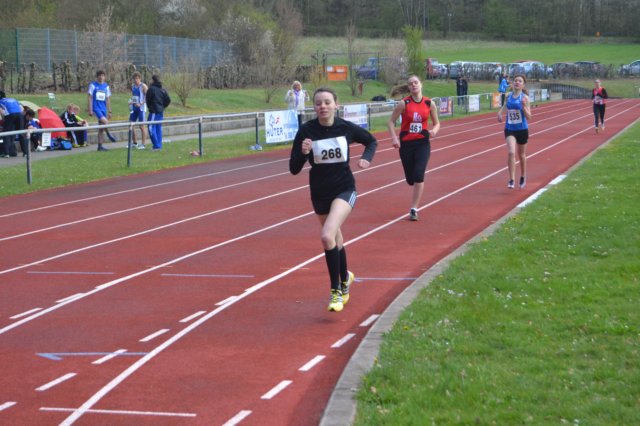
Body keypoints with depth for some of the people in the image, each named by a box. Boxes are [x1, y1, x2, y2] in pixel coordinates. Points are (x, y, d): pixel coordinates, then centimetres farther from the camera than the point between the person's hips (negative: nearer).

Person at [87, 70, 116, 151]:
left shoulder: (106, 86, 11)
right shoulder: (93, 85, -2)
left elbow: (108, 99, 16)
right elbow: (90, 98, -3)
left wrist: (109, 111, 13)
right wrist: (90, 110, -10)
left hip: (103, 108, 5)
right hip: (96, 107, -5)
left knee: (101, 128, 6)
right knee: (105, 121, -26)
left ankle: (100, 146, 11)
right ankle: (109, 135, -1)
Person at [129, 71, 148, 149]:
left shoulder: (143, 86, -8)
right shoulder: (133, 86, 12)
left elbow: (148, 97, -12)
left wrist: (141, 103, -22)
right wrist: (131, 101, 4)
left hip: (141, 108, -7)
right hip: (134, 108, 7)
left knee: (142, 126, -4)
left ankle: (143, 144, 1)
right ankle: (134, 143, 18)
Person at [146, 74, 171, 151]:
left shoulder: (151, 89, -12)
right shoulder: (162, 89, 7)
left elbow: (148, 100, -6)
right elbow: (168, 100, 7)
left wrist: (149, 107, 11)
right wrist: (163, 106, 14)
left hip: (154, 111, -7)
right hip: (161, 111, 7)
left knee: (151, 128, -4)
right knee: (159, 128, 12)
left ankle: (156, 145, -10)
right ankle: (159, 146, 14)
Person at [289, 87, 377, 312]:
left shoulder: (347, 128, -11)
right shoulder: (306, 131, -12)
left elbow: (372, 141, 10)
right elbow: (294, 169, -11)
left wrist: (366, 158, -8)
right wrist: (303, 153, -29)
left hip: (344, 190, -3)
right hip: (319, 193, 3)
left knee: (327, 236, -25)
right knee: (335, 239, 20)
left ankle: (336, 291, -11)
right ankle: (345, 277, 51)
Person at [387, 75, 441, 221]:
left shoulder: (429, 104, -1)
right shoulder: (404, 104, -6)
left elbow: (437, 123, 10)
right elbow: (391, 121, -1)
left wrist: (434, 130, -13)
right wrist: (394, 138, -15)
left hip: (423, 143, 0)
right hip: (406, 143, 0)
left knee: (419, 175, -16)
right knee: (410, 179, 7)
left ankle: (414, 209, -10)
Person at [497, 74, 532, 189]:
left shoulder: (525, 98, -10)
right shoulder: (508, 96, 0)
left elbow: (528, 117, -12)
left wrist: (524, 106, -28)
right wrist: (500, 111, 5)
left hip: (522, 130, -1)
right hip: (509, 129, 1)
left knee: (521, 155, 16)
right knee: (511, 152, -20)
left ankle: (523, 177, 39)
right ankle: (512, 180, -18)